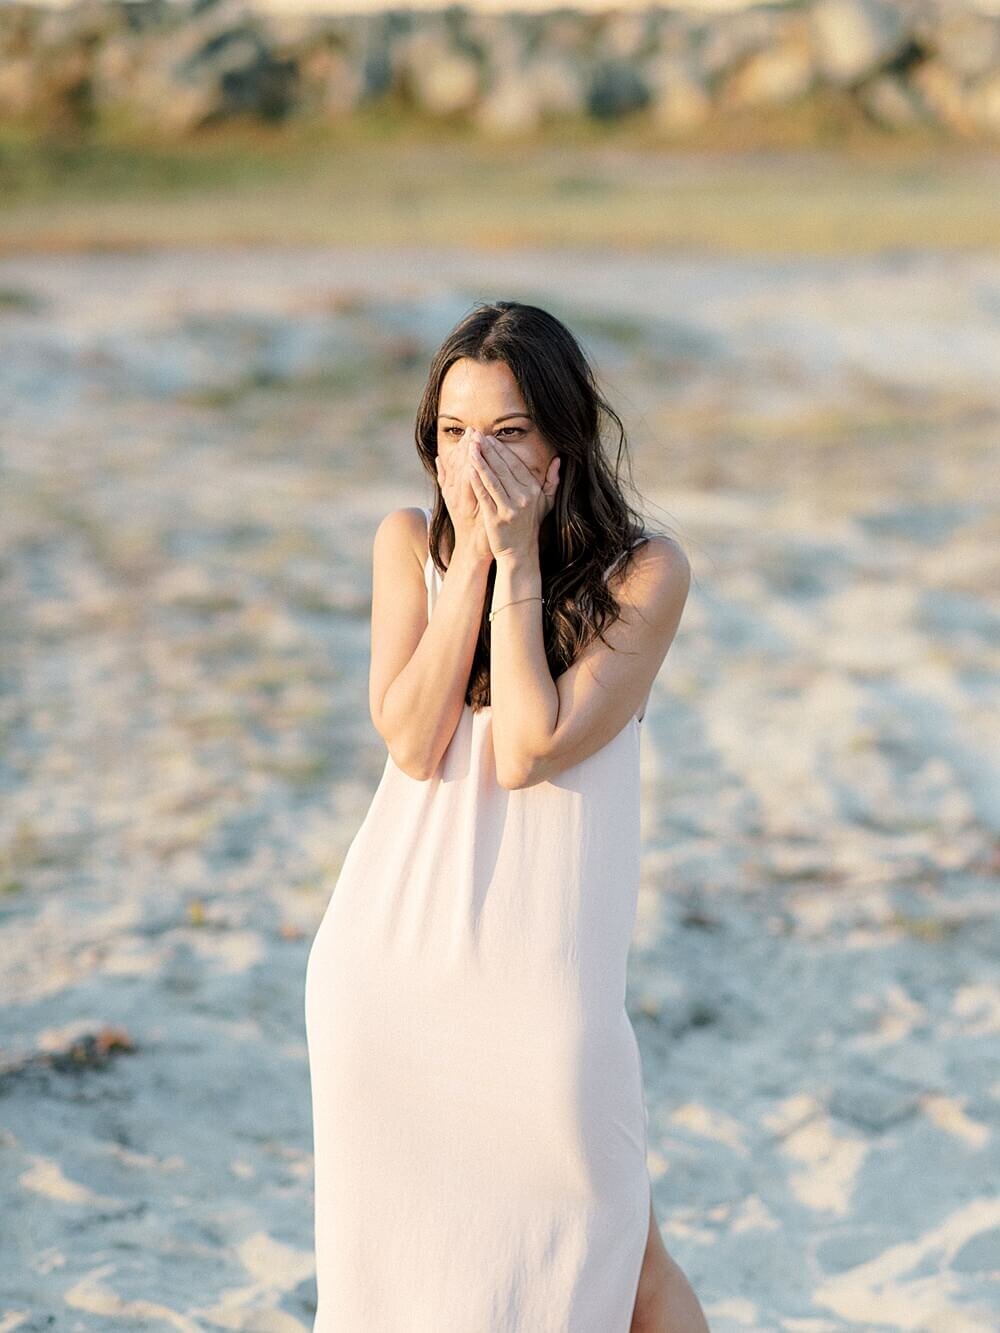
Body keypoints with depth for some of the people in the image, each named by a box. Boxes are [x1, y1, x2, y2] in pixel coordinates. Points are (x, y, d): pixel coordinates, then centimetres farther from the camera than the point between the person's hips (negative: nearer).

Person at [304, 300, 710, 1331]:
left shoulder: (644, 572, -7)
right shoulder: (409, 541, 1)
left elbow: (531, 751, -17)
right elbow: (412, 743, -11)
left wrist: (519, 559, -15)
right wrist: (471, 553, -13)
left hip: (540, 975, -3)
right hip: (388, 950, 3)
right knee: (388, 1250, 16)